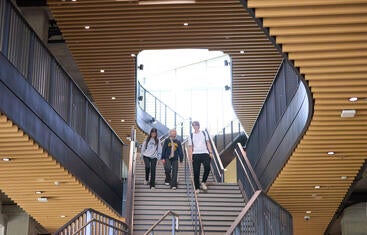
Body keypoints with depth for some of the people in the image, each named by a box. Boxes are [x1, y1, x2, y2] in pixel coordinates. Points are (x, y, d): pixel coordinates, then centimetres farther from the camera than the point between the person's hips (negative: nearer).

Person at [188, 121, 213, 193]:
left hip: (205, 153, 0)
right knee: (196, 172, -3)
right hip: (196, 154, 0)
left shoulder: (204, 133, 13)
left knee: (207, 168, -21)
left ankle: (203, 182, -4)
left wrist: (210, 152, 1)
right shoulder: (191, 136, 11)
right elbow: (190, 147, 9)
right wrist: (190, 156, -3)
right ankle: (197, 188, 3)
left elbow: (208, 143, 11)